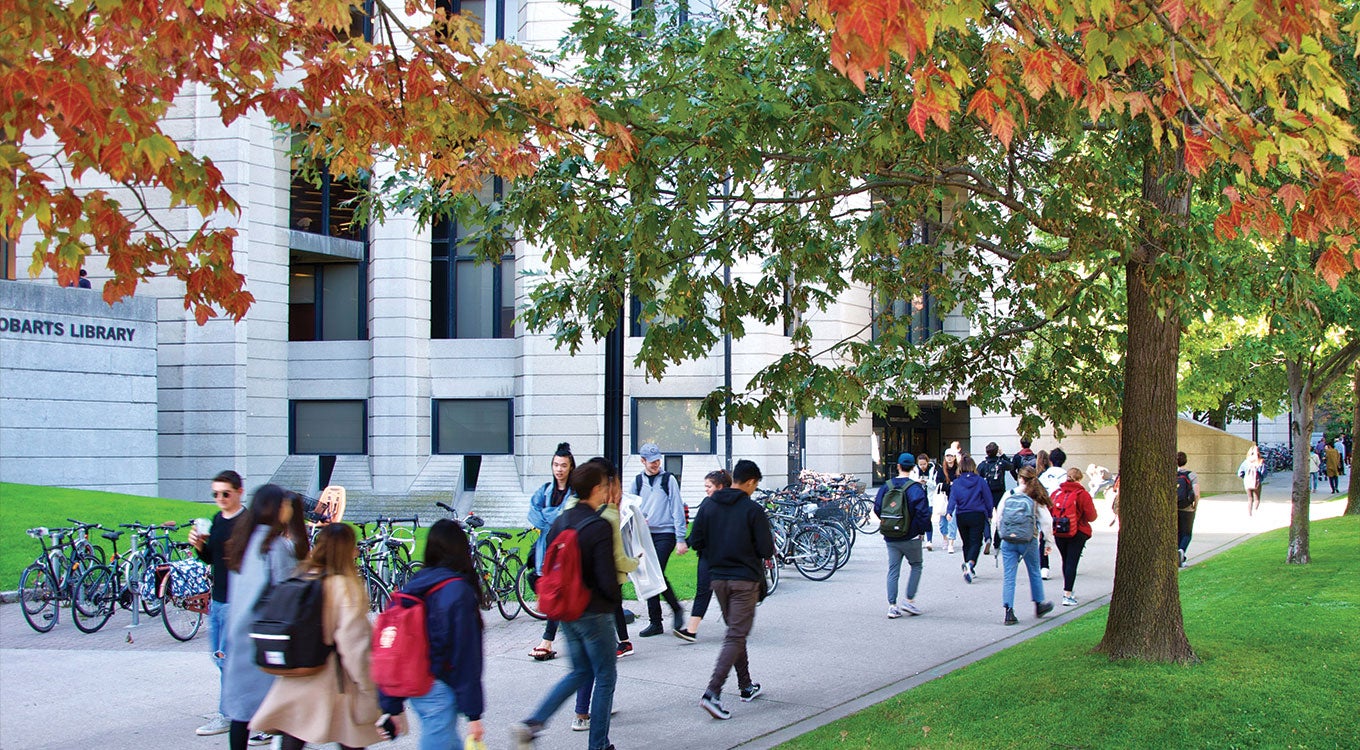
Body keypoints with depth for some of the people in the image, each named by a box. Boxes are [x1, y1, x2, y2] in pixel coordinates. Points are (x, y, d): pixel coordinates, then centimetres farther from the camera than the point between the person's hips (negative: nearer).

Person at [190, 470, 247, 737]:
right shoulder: (217, 519, 11)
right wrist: (199, 546, 1)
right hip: (218, 598, 8)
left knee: (229, 658, -4)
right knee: (219, 657, 14)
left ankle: (226, 716, 6)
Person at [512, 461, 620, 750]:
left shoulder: (560, 522, 4)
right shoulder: (599, 527, -19)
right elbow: (607, 577, -20)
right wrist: (617, 598, 0)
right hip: (594, 613, -7)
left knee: (580, 671, 21)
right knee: (605, 677, 8)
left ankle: (531, 724, 7)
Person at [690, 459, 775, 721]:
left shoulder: (709, 506, 3)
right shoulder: (753, 509, -12)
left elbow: (696, 541, 3)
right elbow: (766, 550, -13)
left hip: (717, 578, 6)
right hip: (745, 580, -6)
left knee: (736, 632, 21)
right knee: (736, 636, -5)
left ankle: (746, 686, 28)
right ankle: (712, 693, -17)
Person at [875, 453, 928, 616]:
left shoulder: (886, 486, 3)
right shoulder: (915, 487, -11)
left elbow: (877, 508, 5)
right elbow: (922, 511, -16)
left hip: (890, 538, 4)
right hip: (910, 536, -4)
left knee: (893, 570, 8)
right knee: (916, 566, 14)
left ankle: (892, 606, 1)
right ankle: (910, 600, 7)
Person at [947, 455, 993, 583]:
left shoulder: (956, 483, 1)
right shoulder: (980, 481, -1)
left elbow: (953, 499, -11)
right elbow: (988, 499, 3)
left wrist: (949, 512, -17)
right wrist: (989, 515, 14)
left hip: (961, 516, 2)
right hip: (977, 515, -2)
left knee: (967, 543, 17)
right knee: (975, 542, -3)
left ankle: (969, 568, 22)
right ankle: (970, 563, -29)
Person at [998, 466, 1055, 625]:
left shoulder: (1008, 495, -3)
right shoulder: (1036, 498, -5)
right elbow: (1046, 521, -4)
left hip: (1008, 541, 0)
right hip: (1029, 541, 0)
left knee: (1009, 576, 3)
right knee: (1034, 573, 20)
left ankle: (1009, 612, -4)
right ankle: (1039, 605, 34)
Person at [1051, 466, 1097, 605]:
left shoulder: (1056, 493, -1)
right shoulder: (1083, 495, -11)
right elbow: (1091, 517, -9)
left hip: (1058, 533, 4)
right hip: (1077, 534, -4)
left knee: (1066, 561, 20)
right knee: (1072, 562, -3)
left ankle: (1067, 591, 32)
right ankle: (1067, 595, -9)